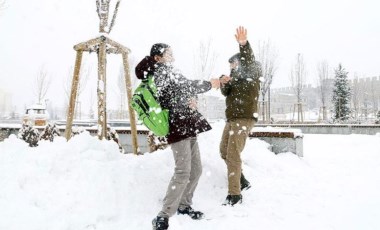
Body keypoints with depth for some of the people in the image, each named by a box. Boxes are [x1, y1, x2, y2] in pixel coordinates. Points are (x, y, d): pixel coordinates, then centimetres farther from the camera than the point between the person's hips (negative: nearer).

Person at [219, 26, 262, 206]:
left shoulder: (253, 72, -3)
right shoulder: (236, 76, 19)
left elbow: (248, 61, -25)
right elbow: (226, 93, 8)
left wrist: (244, 45, -44)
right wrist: (224, 83, -14)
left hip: (245, 118, -9)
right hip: (232, 118, 9)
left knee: (233, 154, -13)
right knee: (224, 151, 15)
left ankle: (235, 194, -7)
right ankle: (242, 182, 28)